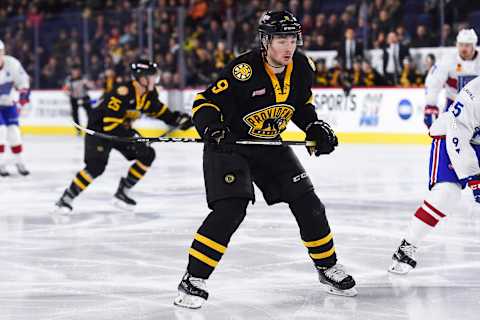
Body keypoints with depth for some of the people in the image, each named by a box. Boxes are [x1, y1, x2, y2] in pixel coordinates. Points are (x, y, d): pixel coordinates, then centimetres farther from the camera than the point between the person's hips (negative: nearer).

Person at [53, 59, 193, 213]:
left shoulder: (149, 93, -5)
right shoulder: (123, 92, -31)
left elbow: (157, 109, 15)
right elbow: (110, 121, -34)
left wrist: (175, 118, 1)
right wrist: (131, 136, -35)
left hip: (121, 129, 9)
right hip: (100, 128, -9)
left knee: (147, 155, 0)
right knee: (96, 166, -24)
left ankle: (122, 192, 7)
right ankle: (66, 199, -12)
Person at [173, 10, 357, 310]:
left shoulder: (302, 67, -6)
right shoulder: (243, 70, -26)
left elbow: (302, 105, 13)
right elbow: (205, 103, -22)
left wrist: (316, 128, -3)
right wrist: (213, 130, -39)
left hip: (270, 145, 6)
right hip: (229, 144, -6)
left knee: (308, 203, 4)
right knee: (230, 209, -23)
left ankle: (328, 268, 23)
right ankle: (194, 279, -16)